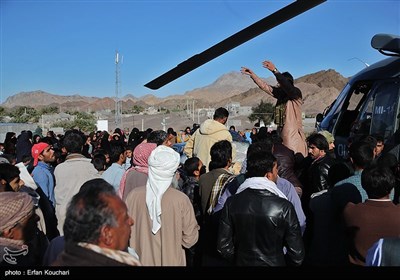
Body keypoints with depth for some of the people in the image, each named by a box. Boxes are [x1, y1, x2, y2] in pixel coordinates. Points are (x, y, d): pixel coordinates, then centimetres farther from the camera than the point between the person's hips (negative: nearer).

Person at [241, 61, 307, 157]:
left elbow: (286, 85, -26)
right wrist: (252, 75, 17)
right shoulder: (280, 93, 12)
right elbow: (265, 86, 17)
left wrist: (274, 70, -33)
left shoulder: (296, 93, -7)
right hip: (282, 132, 7)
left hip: (293, 133, -7)